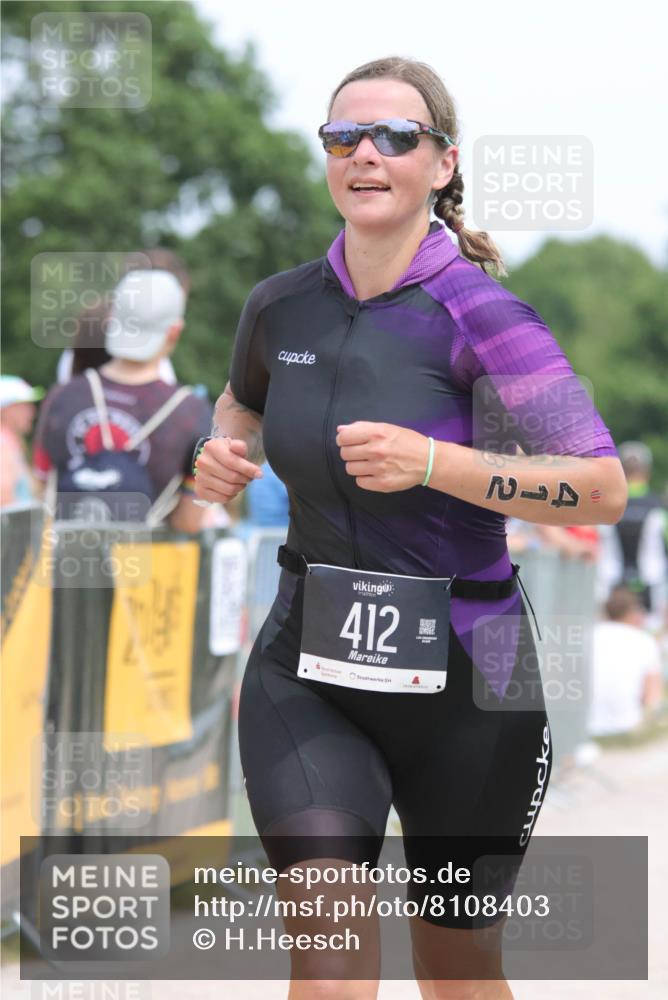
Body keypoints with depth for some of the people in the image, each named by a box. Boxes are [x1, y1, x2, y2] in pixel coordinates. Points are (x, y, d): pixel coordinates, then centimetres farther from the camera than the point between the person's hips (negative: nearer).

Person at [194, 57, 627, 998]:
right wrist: (226, 448, 4)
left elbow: (604, 487, -20)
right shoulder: (281, 304, 2)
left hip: (460, 674, -3)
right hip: (308, 668, 3)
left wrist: (431, 462, -29)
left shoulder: (480, 312, -14)